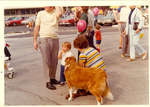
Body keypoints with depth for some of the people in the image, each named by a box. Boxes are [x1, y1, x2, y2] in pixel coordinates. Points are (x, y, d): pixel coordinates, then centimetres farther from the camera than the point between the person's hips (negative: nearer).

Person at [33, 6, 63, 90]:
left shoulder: (56, 12, 6)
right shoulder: (41, 13, 7)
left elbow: (59, 14, -22)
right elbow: (37, 27, 8)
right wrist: (35, 41, 4)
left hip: (55, 39, 2)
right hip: (44, 39, -2)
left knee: (54, 61, 9)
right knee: (46, 61, -5)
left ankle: (53, 78, 25)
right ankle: (48, 82, -2)